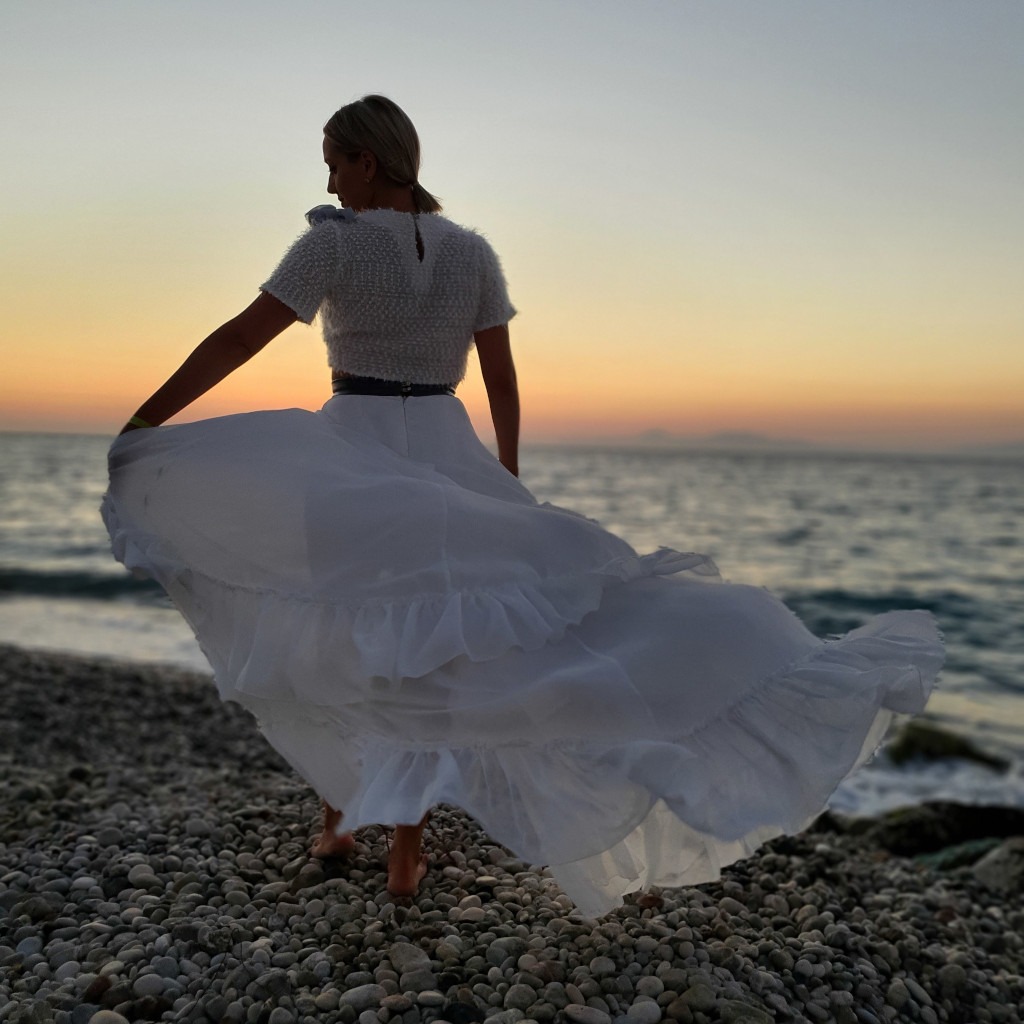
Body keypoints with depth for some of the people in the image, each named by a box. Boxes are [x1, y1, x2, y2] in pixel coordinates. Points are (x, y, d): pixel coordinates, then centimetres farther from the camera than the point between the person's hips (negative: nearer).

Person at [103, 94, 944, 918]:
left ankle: (337, 820, 22)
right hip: (446, 462, 2)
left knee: (334, 643, 16)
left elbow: (241, 338, -10)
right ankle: (407, 856, 8)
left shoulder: (335, 240, -4)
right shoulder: (474, 250, 5)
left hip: (350, 462, -2)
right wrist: (507, 485, 13)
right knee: (425, 658, 8)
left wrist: (144, 421, -6)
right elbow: (503, 381, 4)